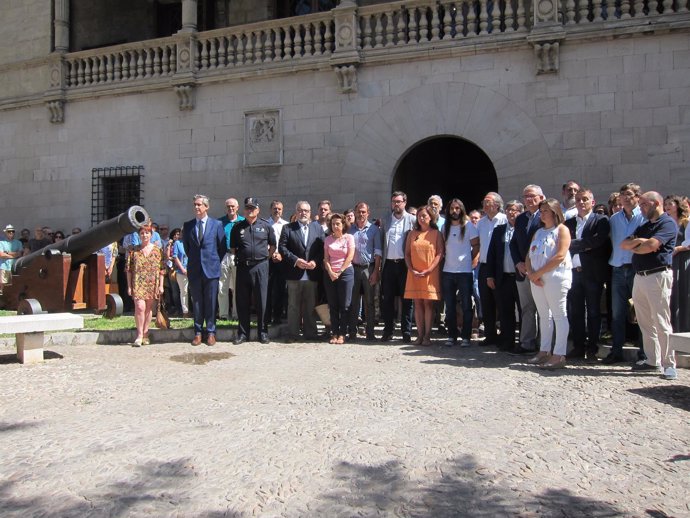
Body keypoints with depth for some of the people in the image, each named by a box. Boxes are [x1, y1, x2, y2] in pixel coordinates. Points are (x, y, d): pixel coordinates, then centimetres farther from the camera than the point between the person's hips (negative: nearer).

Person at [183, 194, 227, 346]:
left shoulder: (216, 224, 2)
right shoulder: (187, 225, 8)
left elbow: (223, 247, 6)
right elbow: (186, 246, 17)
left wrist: (215, 261, 7)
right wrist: (193, 260, 14)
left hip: (211, 269, -2)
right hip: (194, 270, 2)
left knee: (211, 302, 2)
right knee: (196, 302, 6)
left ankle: (211, 332, 10)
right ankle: (198, 332, 13)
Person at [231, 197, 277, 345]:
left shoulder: (266, 226, 4)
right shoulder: (237, 227, 7)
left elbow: (273, 245, 12)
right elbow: (232, 247, 14)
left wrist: (265, 257, 8)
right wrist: (239, 257, 8)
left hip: (260, 267, -1)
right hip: (242, 267, 2)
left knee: (261, 301, 2)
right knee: (242, 302, 5)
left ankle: (263, 332, 11)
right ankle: (242, 333, 14)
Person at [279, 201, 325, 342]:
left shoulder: (318, 227, 10)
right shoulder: (288, 228, 5)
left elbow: (323, 248, 4)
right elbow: (282, 247, -2)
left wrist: (316, 261, -11)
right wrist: (296, 260, -13)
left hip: (312, 273, 1)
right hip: (294, 273, -1)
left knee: (310, 306, 8)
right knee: (293, 306, 3)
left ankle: (311, 333, 16)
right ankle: (293, 334, 10)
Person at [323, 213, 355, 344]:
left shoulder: (349, 237, 1)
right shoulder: (328, 239, 9)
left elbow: (350, 257, -5)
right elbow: (326, 258, 6)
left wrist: (339, 272, -9)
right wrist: (330, 272, -9)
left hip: (345, 272, -3)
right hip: (330, 274, 3)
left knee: (345, 305, -2)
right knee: (332, 305, 4)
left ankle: (342, 334, 2)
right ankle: (334, 333, 10)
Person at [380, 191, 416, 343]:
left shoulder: (412, 220, 2)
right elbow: (381, 241, 12)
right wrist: (380, 264, 3)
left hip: (405, 264, -3)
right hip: (389, 264, 3)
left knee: (406, 299, 2)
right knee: (387, 299, 4)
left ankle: (407, 332, 9)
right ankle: (388, 330, 14)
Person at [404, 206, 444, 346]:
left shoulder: (436, 233, 3)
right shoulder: (412, 234, 12)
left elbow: (440, 254, -4)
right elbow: (407, 254, 9)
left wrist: (428, 270, -13)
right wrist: (412, 270, -5)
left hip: (430, 274, -3)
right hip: (414, 274, 3)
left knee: (428, 303, -4)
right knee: (417, 303, 3)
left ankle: (427, 336, 0)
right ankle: (420, 335, 7)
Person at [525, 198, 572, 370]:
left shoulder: (562, 230, -2)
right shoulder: (538, 232, 19)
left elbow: (560, 256, -14)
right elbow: (529, 256, 13)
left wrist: (539, 273, -14)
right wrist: (531, 273, -6)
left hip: (556, 277, -7)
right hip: (536, 279, 7)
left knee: (559, 315, -5)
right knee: (544, 315, 9)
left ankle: (559, 355, -7)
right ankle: (544, 351, 14)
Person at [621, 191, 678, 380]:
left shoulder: (667, 223, -6)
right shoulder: (644, 226, 21)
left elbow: (651, 245, -19)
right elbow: (624, 244, 13)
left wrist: (634, 247, 1)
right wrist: (638, 241, -8)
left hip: (658, 276, -8)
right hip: (640, 277, 8)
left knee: (661, 323, -7)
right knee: (645, 323, 10)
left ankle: (669, 364, -3)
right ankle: (652, 361, 18)